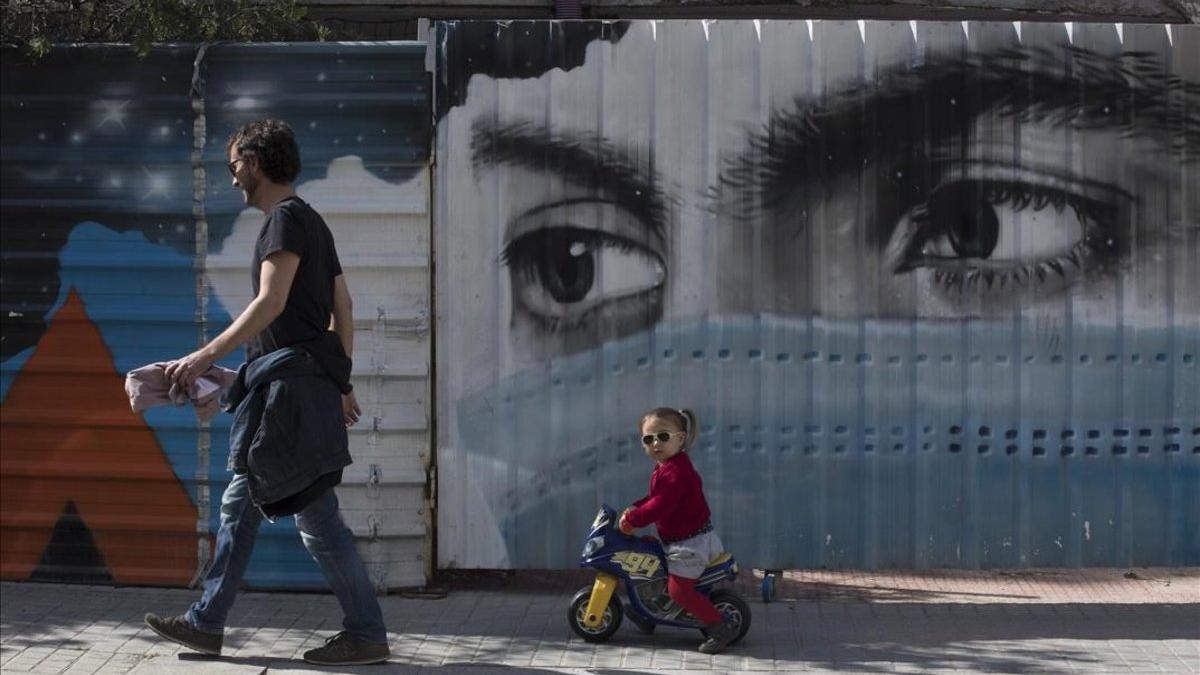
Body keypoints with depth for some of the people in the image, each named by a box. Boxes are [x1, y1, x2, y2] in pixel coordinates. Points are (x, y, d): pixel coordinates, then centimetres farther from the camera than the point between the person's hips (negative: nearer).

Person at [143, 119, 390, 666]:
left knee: (316, 517, -8)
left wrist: (209, 354, -22)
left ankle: (367, 633, -4)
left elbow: (271, 303, -20)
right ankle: (206, 623, 18)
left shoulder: (286, 218, -9)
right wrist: (339, 382, 23)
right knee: (240, 504, 14)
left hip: (291, 386, -11)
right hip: (282, 388, 11)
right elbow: (342, 309, 21)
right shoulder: (312, 223, 20)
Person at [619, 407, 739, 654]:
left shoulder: (676, 472, -25)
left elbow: (660, 506, -31)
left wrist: (632, 519, -23)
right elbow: (656, 498, 21)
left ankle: (722, 627, -6)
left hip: (690, 542, -11)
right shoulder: (665, 468, 10)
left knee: (679, 589, -12)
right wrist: (634, 508, 7)